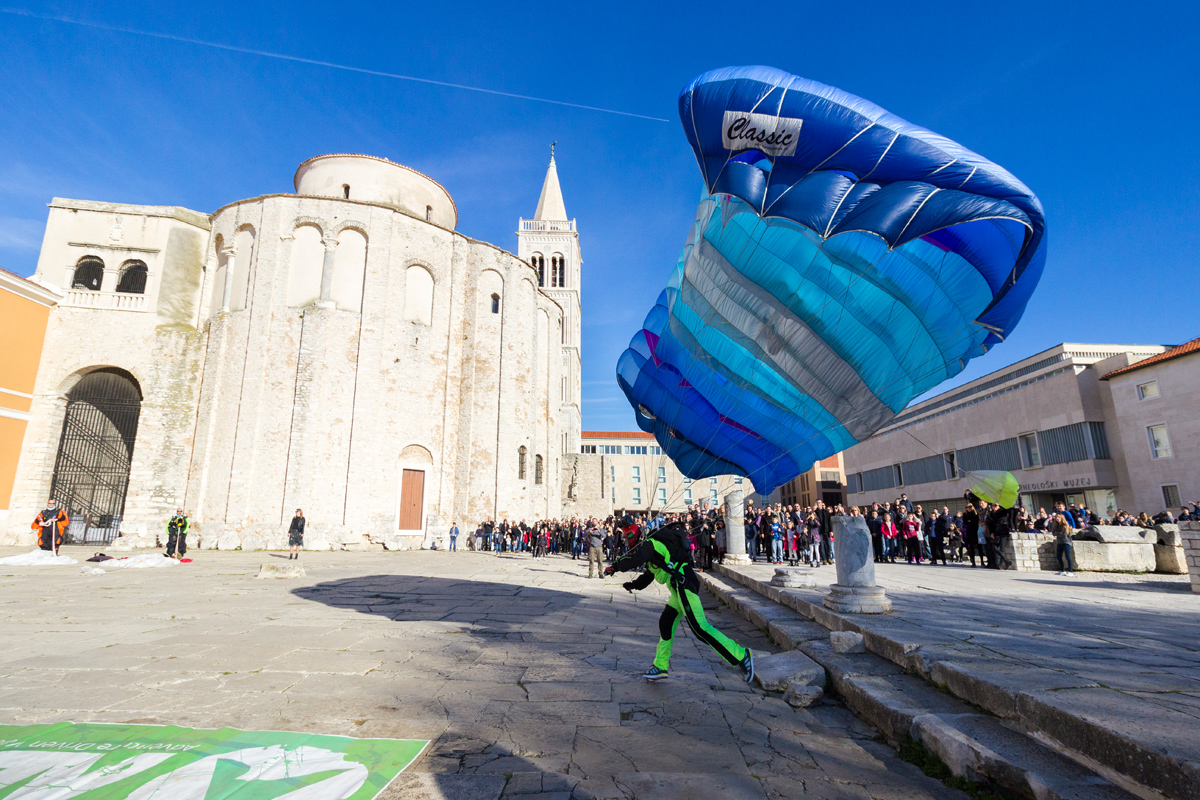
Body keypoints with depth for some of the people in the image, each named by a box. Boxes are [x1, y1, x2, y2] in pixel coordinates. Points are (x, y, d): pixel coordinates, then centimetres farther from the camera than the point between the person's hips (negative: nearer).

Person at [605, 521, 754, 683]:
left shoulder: (650, 543, -6)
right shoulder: (649, 548, 25)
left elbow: (634, 560, -21)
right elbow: (648, 576, 32)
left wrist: (614, 566, -5)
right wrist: (633, 585, 21)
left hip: (684, 585, -11)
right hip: (679, 589, 11)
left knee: (700, 628, -12)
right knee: (666, 624, 15)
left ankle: (741, 656, -9)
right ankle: (660, 667, 25)